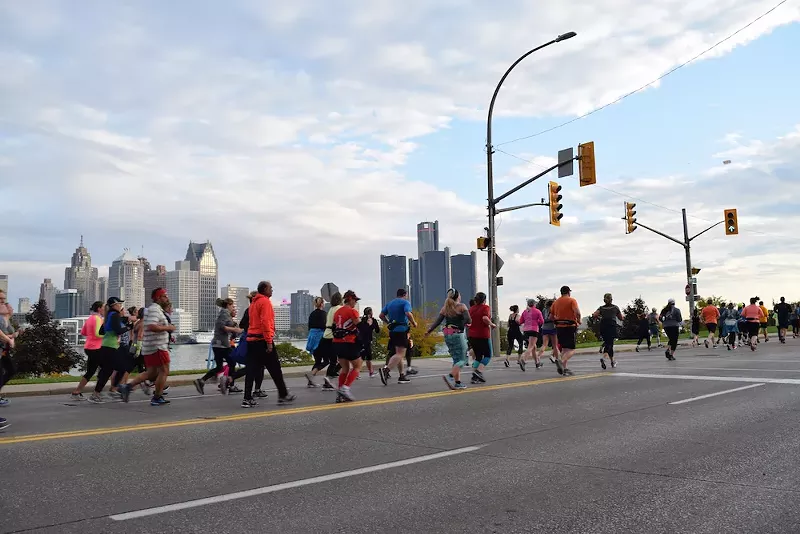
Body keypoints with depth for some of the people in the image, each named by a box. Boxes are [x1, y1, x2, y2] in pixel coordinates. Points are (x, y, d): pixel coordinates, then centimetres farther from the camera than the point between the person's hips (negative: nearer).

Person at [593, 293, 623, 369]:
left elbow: (594, 315, -7)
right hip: (612, 327, -3)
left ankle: (612, 362, 19)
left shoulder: (601, 308, 10)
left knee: (608, 344, 15)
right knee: (609, 344, -8)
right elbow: (621, 318, 16)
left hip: (603, 327, 3)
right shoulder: (615, 307, 8)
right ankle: (603, 358, -33)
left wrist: (599, 318, 12)